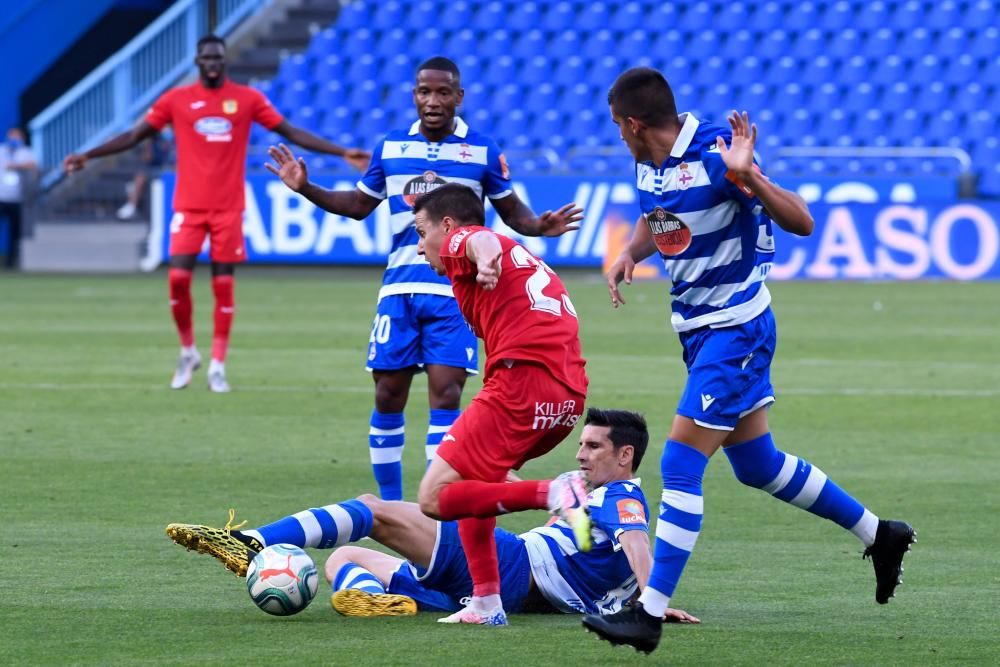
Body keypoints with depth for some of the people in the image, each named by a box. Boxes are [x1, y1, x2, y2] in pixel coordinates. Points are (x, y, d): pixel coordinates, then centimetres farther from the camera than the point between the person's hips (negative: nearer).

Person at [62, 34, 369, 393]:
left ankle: (217, 367, 6)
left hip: (228, 208, 0)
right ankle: (188, 352, 12)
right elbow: (133, 136, 6)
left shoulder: (247, 99, 4)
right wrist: (88, 156, 0)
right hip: (189, 206, 0)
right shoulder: (176, 100, 3)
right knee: (178, 279, -9)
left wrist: (342, 152, 0)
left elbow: (292, 132, 6)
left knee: (224, 285, -1)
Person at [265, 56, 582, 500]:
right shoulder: (389, 147, 8)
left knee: (445, 394, -10)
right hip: (400, 286, 3)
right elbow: (359, 205, 19)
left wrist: (539, 226, -10)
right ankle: (389, 504, 16)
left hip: (455, 289, -3)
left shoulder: (483, 151, 2)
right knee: (388, 395, 3)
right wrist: (306, 189, 7)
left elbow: (510, 210, 10)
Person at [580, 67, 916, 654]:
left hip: (735, 329, -9)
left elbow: (800, 222, -25)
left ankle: (650, 613, -13)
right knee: (758, 464, 17)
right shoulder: (651, 167, 2)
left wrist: (747, 176, -41)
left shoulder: (716, 157, -23)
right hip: (700, 327, 9)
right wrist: (630, 253, 3)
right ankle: (879, 534, 34)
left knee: (680, 463, -13)